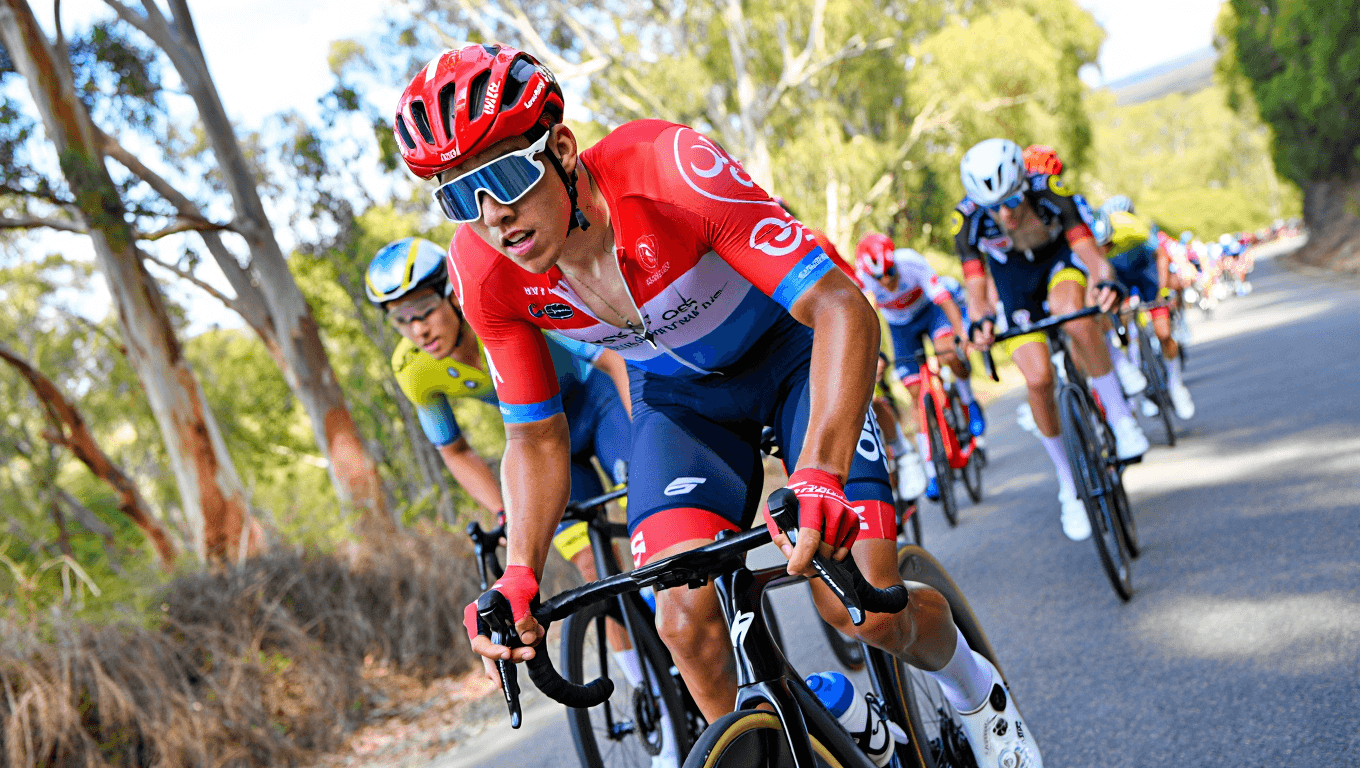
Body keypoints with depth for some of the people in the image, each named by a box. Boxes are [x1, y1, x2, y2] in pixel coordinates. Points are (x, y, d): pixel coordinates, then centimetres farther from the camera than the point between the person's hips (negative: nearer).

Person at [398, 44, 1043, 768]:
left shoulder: (668, 167, -37)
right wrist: (519, 574, -25)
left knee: (862, 609, -14)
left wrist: (819, 475, -54)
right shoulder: (483, 273, -23)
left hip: (792, 349, -3)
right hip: (677, 392, 3)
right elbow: (535, 437, -9)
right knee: (686, 615, -19)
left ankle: (975, 690, 20)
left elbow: (842, 307, -40)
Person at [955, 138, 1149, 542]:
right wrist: (982, 320, -52)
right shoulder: (967, 222, -29)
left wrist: (1102, 281, -59)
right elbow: (976, 290, -30)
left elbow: (1089, 250, -37)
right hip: (1015, 279, 1)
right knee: (1038, 379, -16)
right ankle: (1068, 484, 5)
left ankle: (1120, 416, -23)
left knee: (1070, 311, -39)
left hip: (1061, 261, -1)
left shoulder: (1050, 192, -32)